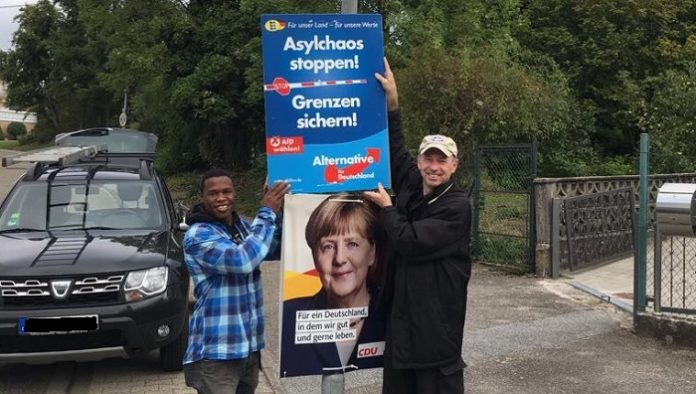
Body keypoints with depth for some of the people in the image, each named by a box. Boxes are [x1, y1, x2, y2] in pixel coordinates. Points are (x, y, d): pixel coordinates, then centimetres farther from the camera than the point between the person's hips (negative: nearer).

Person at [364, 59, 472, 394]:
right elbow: (395, 149, 16)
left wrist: (385, 207, -6)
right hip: (402, 310, 7)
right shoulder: (410, 185, 5)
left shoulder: (457, 206, -15)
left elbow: (410, 242, -21)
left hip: (437, 316, -7)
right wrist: (392, 101, 5)